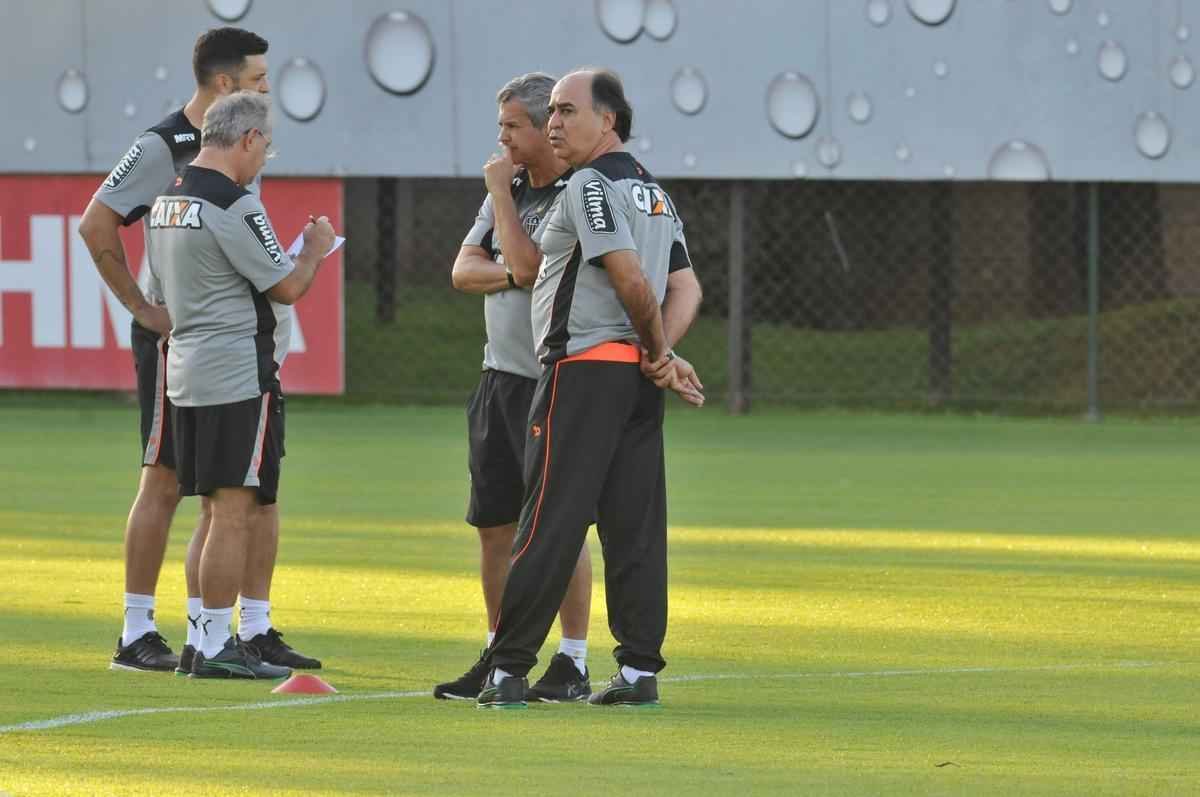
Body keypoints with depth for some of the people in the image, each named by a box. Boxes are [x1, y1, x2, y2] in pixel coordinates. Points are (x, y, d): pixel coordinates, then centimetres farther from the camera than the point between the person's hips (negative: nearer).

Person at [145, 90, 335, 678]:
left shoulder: (168, 201, 12)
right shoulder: (234, 205, -16)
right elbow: (288, 288, -12)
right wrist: (315, 250, 8)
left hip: (185, 374, 9)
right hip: (238, 377, -9)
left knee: (222, 511, 15)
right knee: (233, 512, -6)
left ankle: (214, 640, 17)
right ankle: (216, 646, -6)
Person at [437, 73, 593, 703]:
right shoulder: (510, 189, 13)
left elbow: (527, 265, -21)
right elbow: (464, 269, 7)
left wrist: (500, 193, -11)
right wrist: (511, 274, -13)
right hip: (500, 376, 8)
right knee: (494, 526, 10)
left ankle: (572, 666, 0)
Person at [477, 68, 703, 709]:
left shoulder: (590, 186, -9)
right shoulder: (654, 192, 18)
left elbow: (631, 278, -17)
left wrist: (658, 353, -4)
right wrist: (663, 358, 5)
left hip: (584, 366, -9)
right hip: (637, 374, 9)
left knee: (548, 523, -7)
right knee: (636, 527, 7)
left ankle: (508, 669, -6)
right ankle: (640, 668, 5)